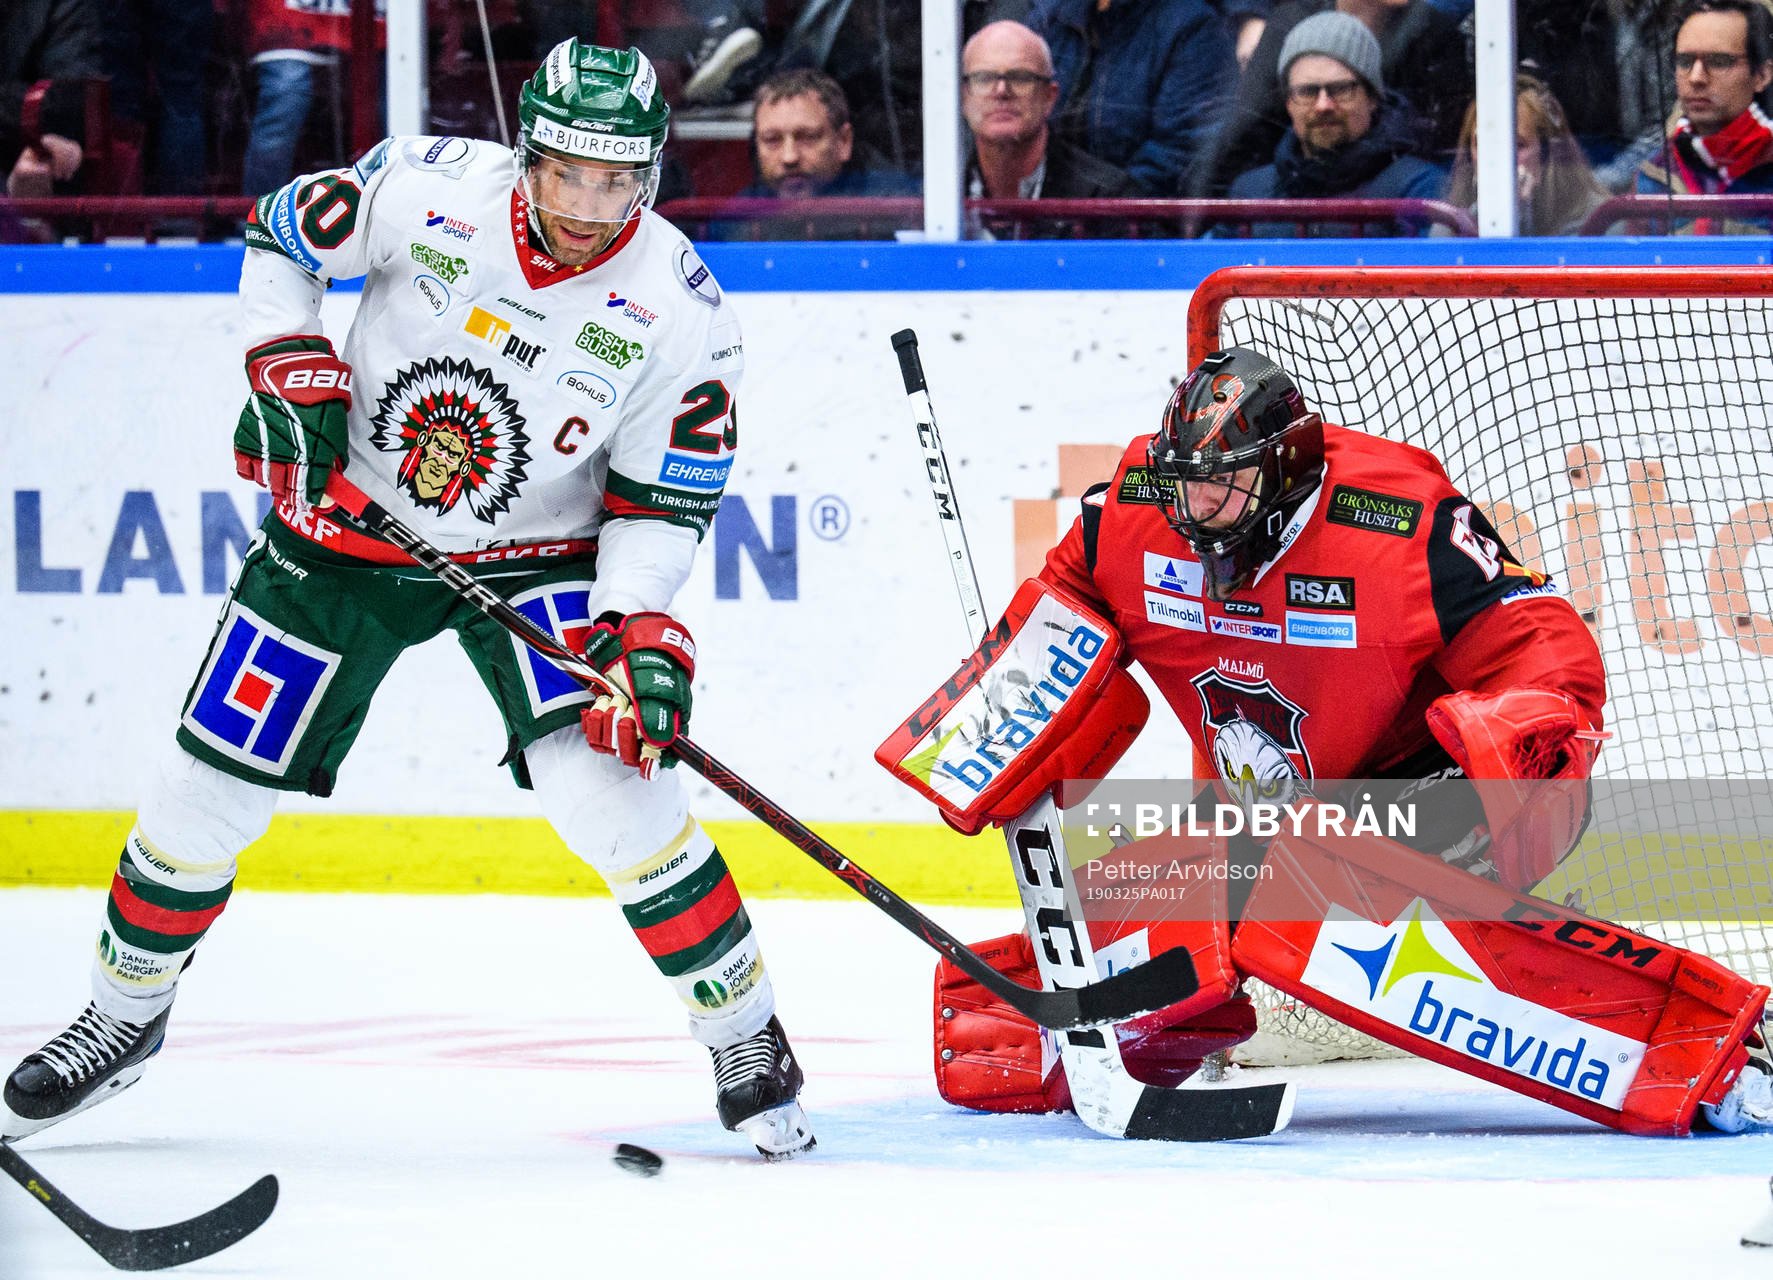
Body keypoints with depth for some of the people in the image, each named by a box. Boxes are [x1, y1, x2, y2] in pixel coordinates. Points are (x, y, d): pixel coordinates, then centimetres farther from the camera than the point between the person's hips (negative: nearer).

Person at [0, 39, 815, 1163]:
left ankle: (747, 1039, -6)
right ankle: (127, 1013, 27)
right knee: (211, 789, 2)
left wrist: (640, 630, -23)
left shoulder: (680, 308, -17)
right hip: (346, 523, 1)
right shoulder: (427, 188, -18)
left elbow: (664, 500, -10)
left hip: (535, 554, -1)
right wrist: (289, 368, -11)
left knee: (608, 785, -22)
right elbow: (283, 238, 1)